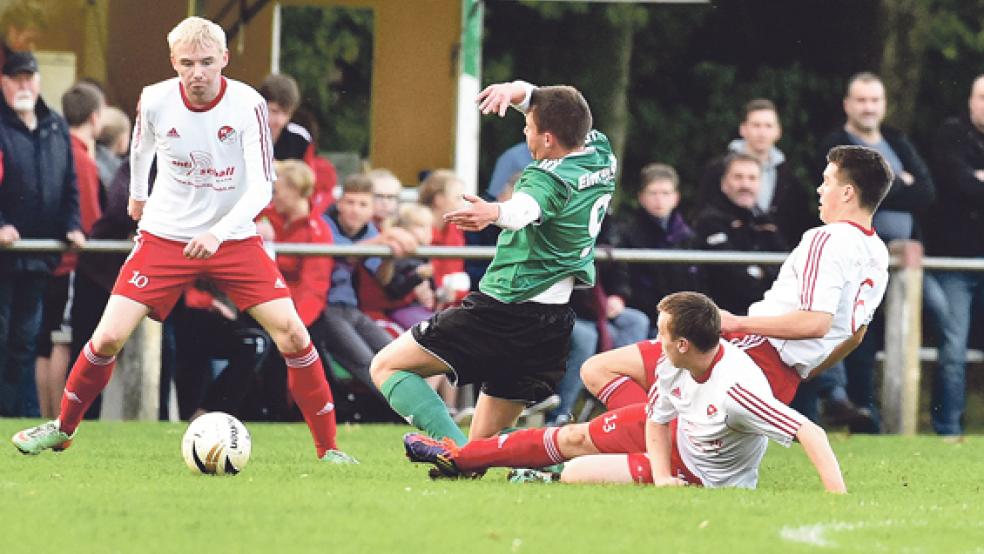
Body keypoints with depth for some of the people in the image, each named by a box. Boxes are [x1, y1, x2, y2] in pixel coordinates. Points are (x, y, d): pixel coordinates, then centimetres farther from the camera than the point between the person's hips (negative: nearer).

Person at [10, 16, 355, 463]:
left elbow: (261, 188, -22)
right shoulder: (155, 100, -13)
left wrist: (218, 233, -37)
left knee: (292, 333, -13)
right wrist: (137, 193, 29)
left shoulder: (248, 105, -19)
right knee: (109, 337, -8)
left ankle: (327, 447, 0)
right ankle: (62, 428, 15)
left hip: (233, 238, -1)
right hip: (165, 236, 1)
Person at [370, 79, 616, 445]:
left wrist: (495, 212, -66)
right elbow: (556, 112, 17)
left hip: (505, 310, -8)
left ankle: (454, 447, -20)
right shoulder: (601, 154, 4)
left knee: (385, 367, 0)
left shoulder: (551, 180, -20)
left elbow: (524, 209, -44)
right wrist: (518, 91, -4)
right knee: (486, 446, 15)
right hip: (556, 321, 8)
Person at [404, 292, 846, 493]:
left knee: (574, 473, -9)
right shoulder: (674, 366, -18)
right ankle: (459, 458, 35)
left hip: (703, 474, -7)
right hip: (676, 432, 7)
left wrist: (841, 501, -53)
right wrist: (661, 476, -18)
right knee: (575, 438, 16)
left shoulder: (736, 389, -42)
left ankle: (546, 479, 29)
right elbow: (657, 418, -2)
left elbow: (810, 432, -45)